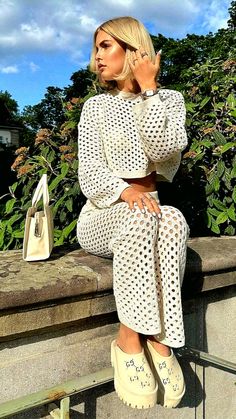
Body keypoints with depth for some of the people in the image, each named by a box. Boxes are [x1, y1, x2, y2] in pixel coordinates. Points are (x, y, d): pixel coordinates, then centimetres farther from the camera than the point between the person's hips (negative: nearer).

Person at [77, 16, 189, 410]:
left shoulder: (170, 99, 8)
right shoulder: (96, 106, 7)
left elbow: (164, 149, -14)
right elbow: (90, 175, -6)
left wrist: (148, 87, -10)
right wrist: (126, 191, -26)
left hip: (150, 211, 1)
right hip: (104, 216, -1)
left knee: (173, 220, -34)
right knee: (142, 216, -36)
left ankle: (156, 337, -29)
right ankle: (131, 340, -30)